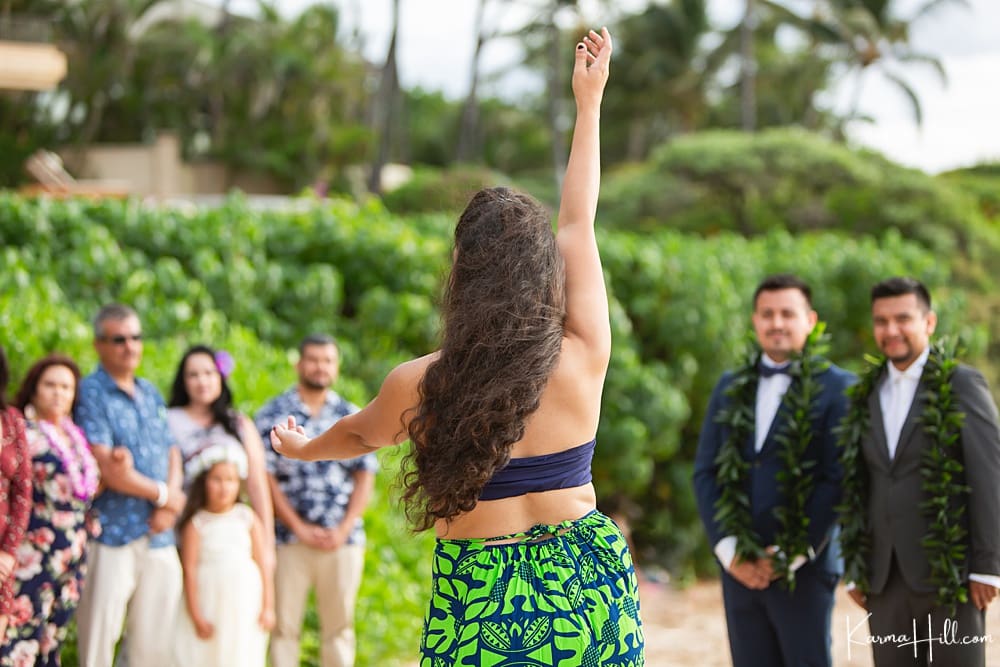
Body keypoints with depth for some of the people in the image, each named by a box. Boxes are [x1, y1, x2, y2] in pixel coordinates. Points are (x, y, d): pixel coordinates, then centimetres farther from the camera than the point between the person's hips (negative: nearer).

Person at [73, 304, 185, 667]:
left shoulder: (150, 393, 17)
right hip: (110, 537, -6)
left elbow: (172, 453, 15)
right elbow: (106, 470, -13)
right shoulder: (91, 393, -6)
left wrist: (168, 508, -4)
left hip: (158, 536, 6)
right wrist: (164, 495, -4)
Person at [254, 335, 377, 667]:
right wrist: (300, 528, -9)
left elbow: (365, 477, 7)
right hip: (289, 538, -2)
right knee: (284, 626, -1)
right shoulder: (272, 415, 2)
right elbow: (264, 477, -3)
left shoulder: (351, 416, 10)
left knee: (339, 624, 7)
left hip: (343, 539, 2)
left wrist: (344, 529, -5)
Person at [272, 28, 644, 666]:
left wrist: (304, 447, 37)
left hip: (480, 603, -2)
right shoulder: (584, 358, -8)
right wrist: (589, 102, 19)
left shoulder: (420, 385, -11)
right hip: (592, 585, 2)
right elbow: (578, 223, 5)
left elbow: (360, 434, 13)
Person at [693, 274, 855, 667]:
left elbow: (837, 480, -8)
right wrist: (728, 549, -3)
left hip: (804, 568, -4)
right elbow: (705, 472, 9)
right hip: (740, 568, 4)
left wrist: (791, 556, -11)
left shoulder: (838, 388, -2)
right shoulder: (729, 388, 14)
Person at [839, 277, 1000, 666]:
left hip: (950, 574, -5)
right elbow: (857, 488, 13)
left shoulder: (962, 385, -3)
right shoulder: (868, 395, 13)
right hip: (886, 577, 5)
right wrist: (855, 571, 9)